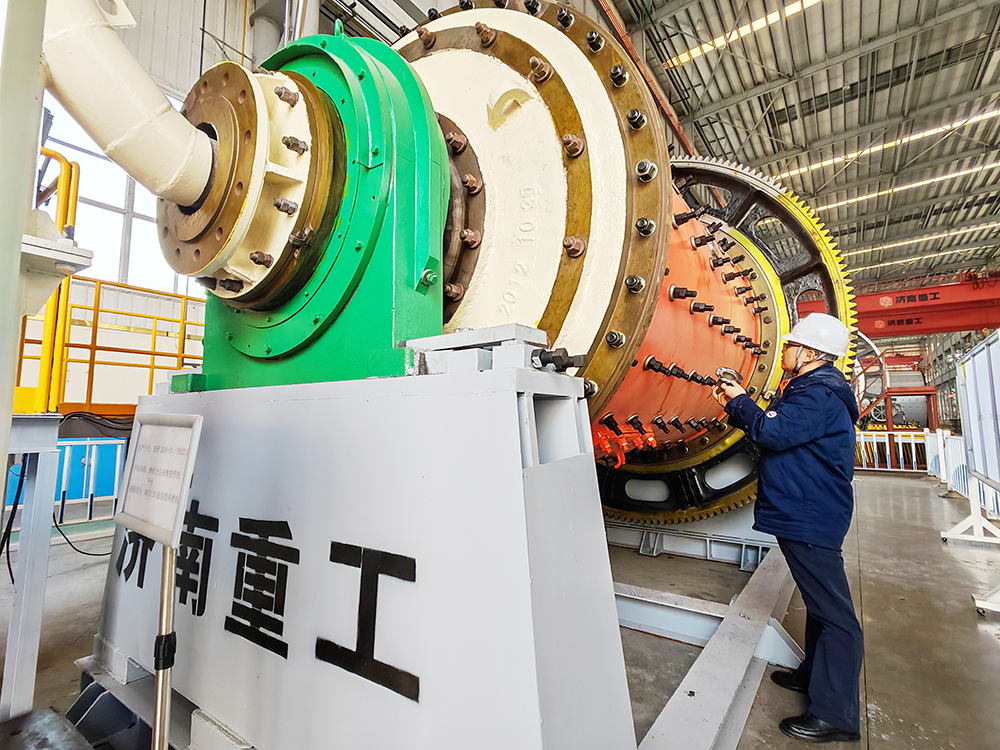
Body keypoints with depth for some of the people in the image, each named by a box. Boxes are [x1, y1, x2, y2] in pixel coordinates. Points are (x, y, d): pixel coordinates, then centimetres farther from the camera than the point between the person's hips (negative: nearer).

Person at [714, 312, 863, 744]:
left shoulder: (819, 394, -18)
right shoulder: (812, 389, 17)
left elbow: (773, 432, -27)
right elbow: (776, 429, 18)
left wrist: (739, 402, -12)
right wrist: (738, 404, 7)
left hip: (811, 521, -11)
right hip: (803, 516, 11)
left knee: (833, 614, -2)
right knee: (820, 603, 21)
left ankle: (836, 716, 7)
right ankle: (815, 675, 36)